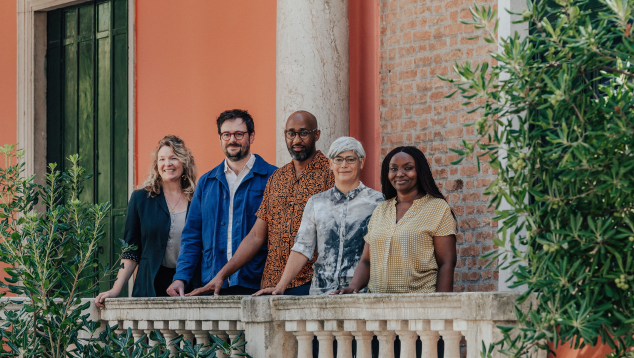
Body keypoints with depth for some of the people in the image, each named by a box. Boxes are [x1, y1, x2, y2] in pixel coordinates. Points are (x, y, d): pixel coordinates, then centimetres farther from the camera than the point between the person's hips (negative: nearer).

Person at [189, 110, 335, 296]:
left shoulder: (330, 174, -1)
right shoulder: (277, 178, 17)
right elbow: (256, 236, 17)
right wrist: (221, 275, 10)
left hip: (311, 286, -5)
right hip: (271, 285, 5)